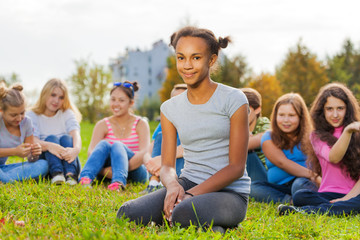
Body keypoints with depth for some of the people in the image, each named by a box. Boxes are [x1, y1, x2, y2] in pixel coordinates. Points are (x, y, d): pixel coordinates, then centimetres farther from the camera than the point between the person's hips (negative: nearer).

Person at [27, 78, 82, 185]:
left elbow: (76, 135, -10)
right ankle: (56, 174, -50)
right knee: (51, 138, -24)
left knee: (66, 138, -23)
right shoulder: (32, 116, 4)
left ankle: (70, 175, -48)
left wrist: (76, 149, -35)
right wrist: (48, 145, -39)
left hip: (67, 161, 2)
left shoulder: (67, 114, 12)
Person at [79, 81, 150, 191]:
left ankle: (119, 182, -56)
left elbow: (144, 153, -12)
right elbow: (91, 151, -8)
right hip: (106, 173, 2)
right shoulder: (103, 125, 9)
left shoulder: (140, 124, 5)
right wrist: (104, 171, -29)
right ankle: (85, 178, -48)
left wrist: (121, 168, -29)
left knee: (117, 145, -27)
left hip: (135, 172, -1)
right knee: (104, 144, -24)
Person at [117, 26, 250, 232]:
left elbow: (236, 167, -9)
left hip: (230, 192, -4)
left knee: (184, 214, -37)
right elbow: (167, 165, 6)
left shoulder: (233, 100, -5)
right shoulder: (170, 108, 10)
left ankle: (217, 228, -5)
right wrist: (172, 185, -20)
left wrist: (192, 194, -19)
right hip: (188, 183, 5)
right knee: (127, 214, -21)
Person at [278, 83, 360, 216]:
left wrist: (348, 197, -13)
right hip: (329, 195, 1)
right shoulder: (317, 136, 10)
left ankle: (305, 211, -38)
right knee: (299, 196, -29)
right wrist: (347, 131, -26)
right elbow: (333, 157, -11)